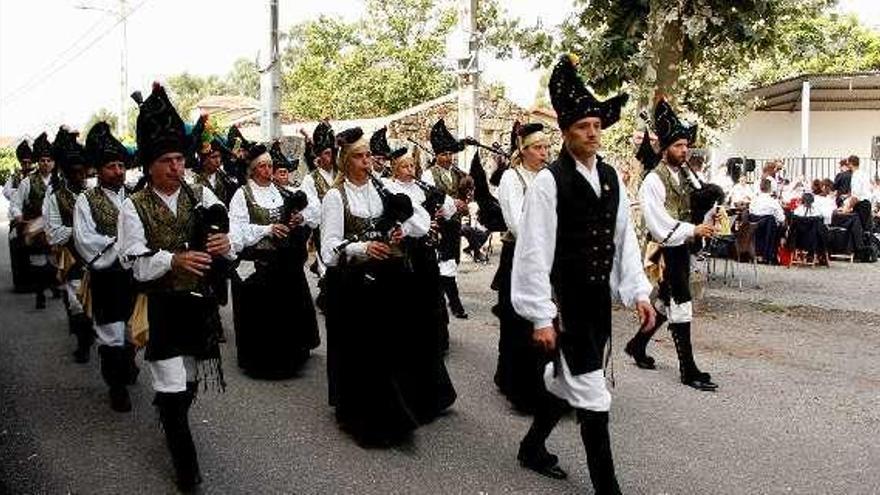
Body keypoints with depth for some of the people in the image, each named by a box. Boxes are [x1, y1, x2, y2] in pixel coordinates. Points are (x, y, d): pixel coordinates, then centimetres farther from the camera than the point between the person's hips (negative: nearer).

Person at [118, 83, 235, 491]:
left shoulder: (201, 196, 3)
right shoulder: (134, 207, -6)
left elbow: (228, 242, 0)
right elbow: (136, 264, -14)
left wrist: (224, 245, -25)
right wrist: (174, 260, -32)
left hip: (200, 301, 4)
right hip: (161, 308, -3)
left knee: (191, 378, 19)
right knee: (171, 386, -3)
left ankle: (174, 424, 48)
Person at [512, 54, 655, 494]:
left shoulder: (611, 177, 7)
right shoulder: (549, 181, -14)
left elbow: (625, 239, 12)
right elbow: (534, 252, -15)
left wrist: (638, 291, 6)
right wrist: (541, 317, -16)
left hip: (599, 299, 7)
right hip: (565, 302, -7)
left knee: (564, 379, 20)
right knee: (591, 395, -3)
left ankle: (532, 448, 41)